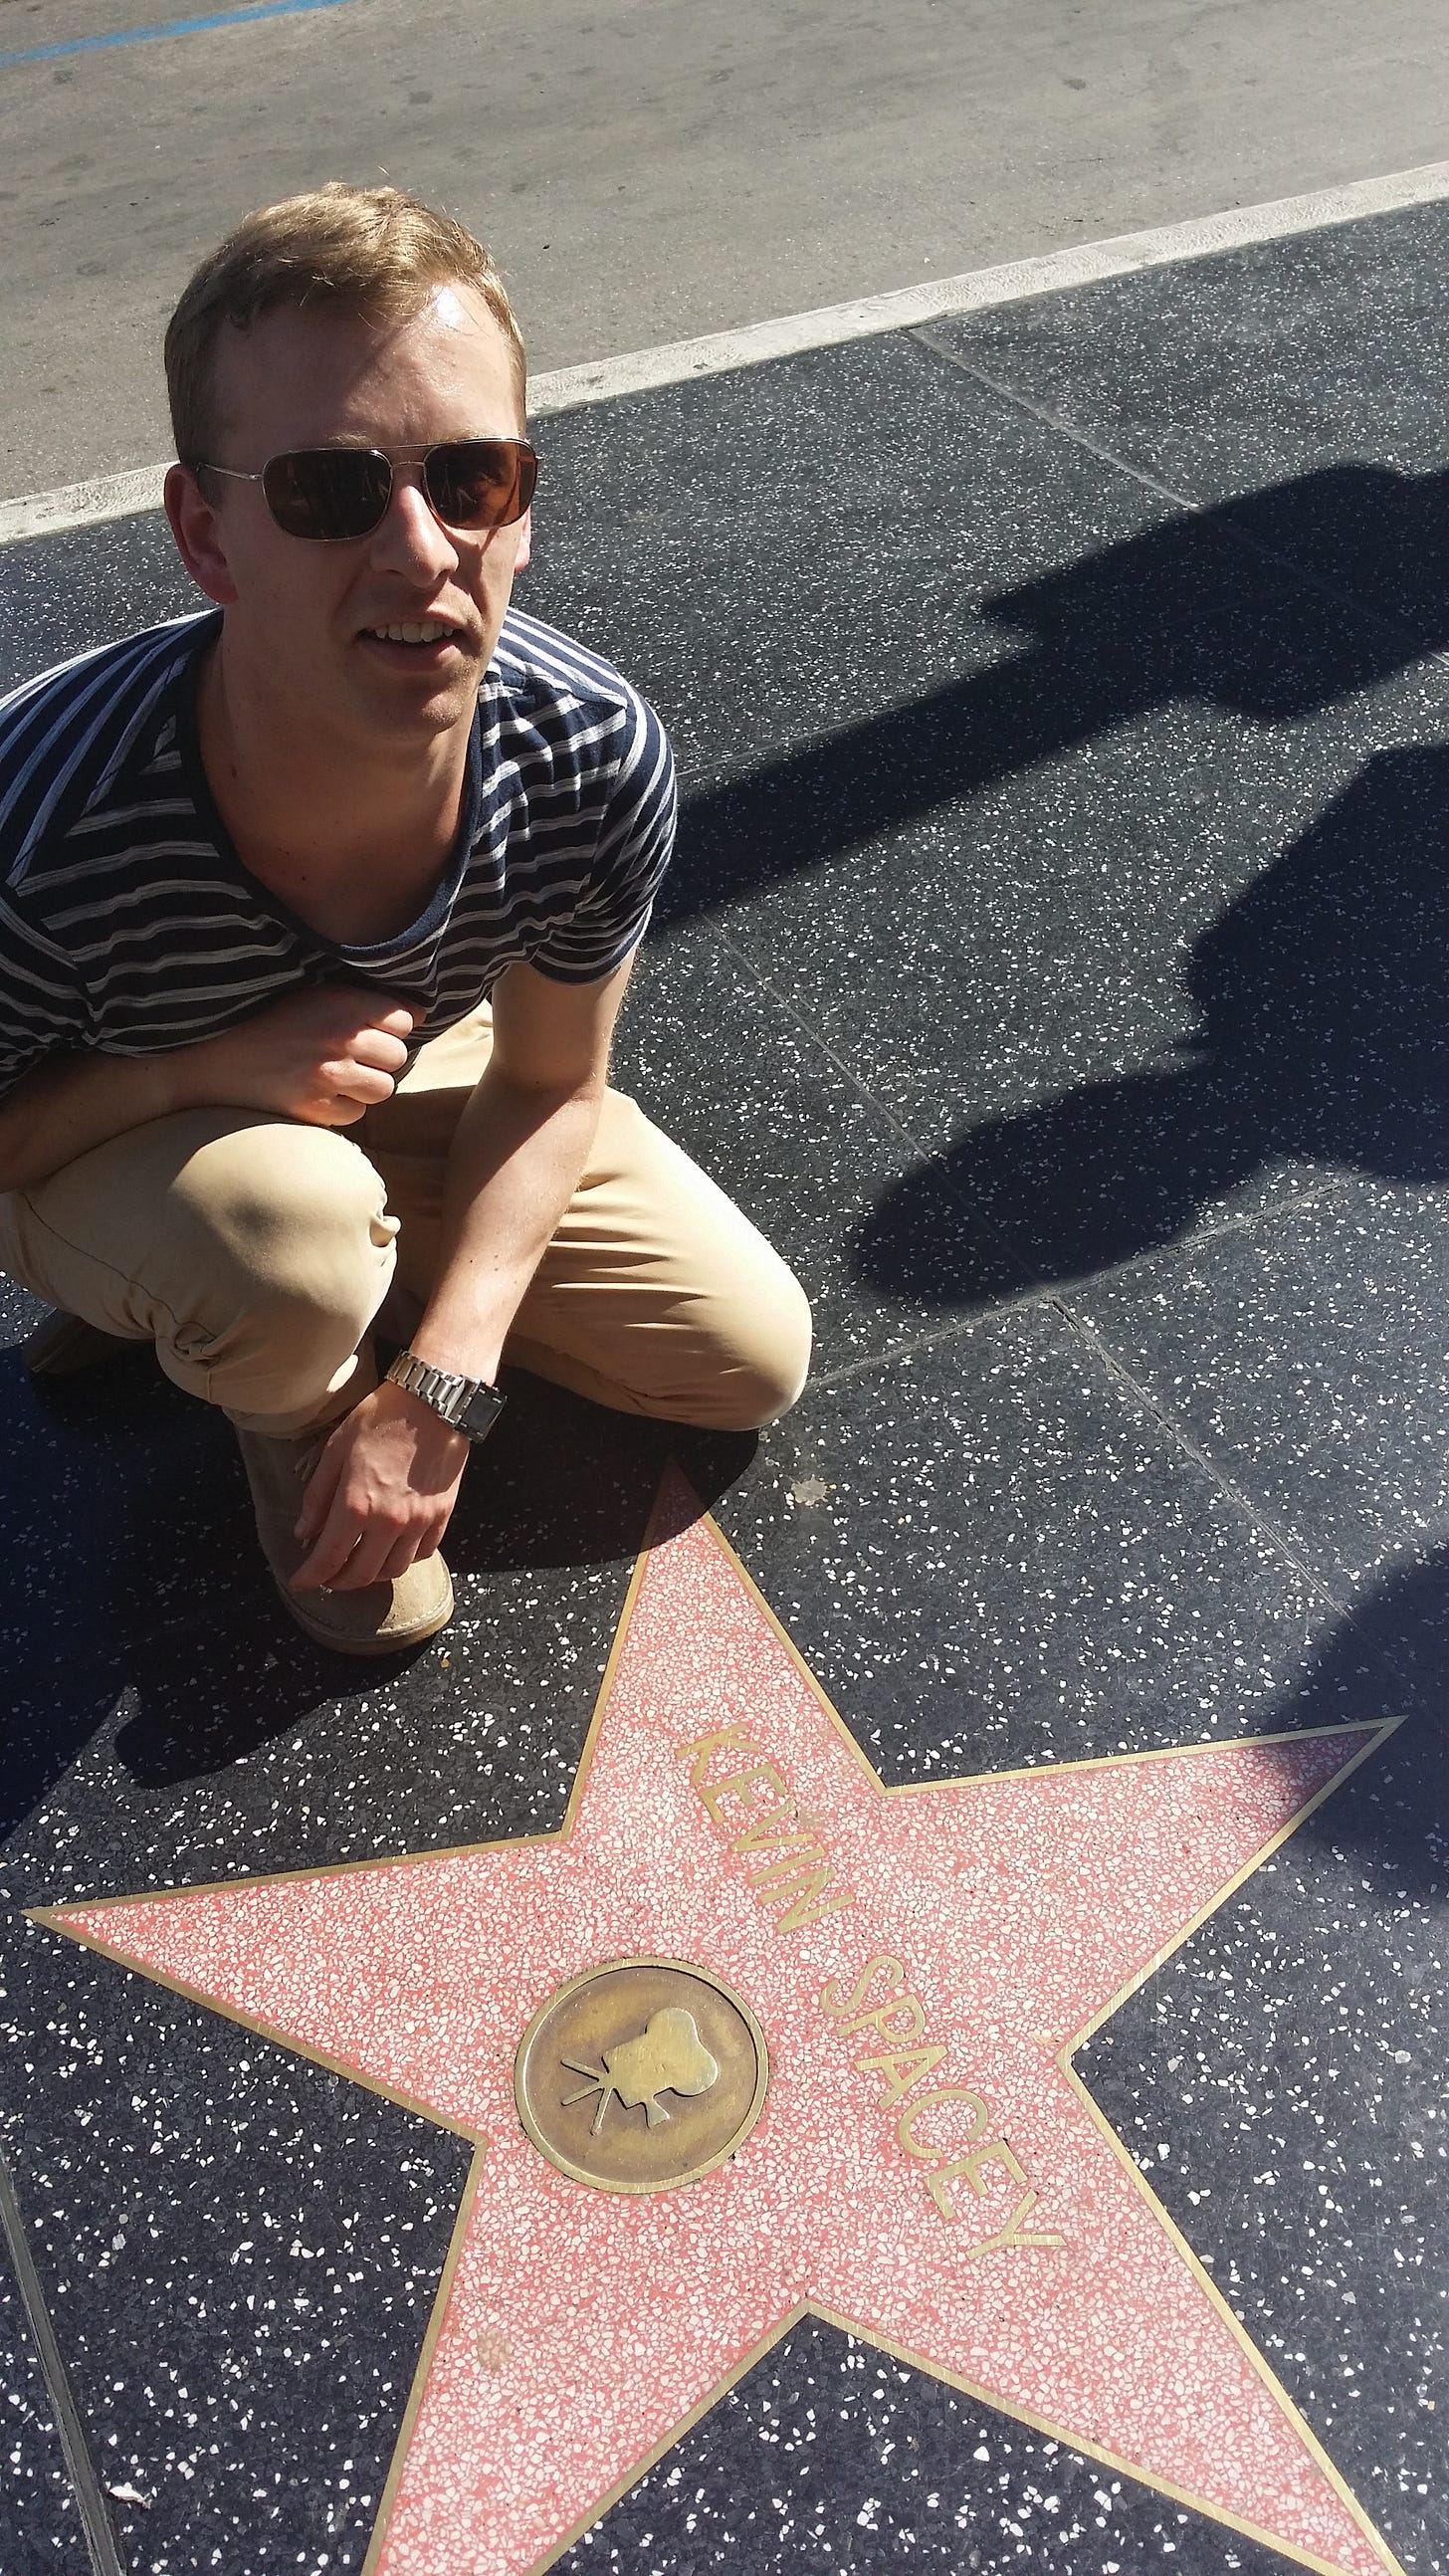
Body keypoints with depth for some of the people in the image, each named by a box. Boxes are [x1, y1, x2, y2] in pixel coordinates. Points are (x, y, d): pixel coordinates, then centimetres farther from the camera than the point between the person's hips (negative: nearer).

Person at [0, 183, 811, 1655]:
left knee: (752, 1358, 6)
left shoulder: (595, 757, -27)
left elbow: (549, 1082, -12)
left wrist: (442, 1386, -19)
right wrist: (193, 1073, -38)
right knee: (282, 1221, -40)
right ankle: (282, 1404, 2)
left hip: (399, 1086, 5)